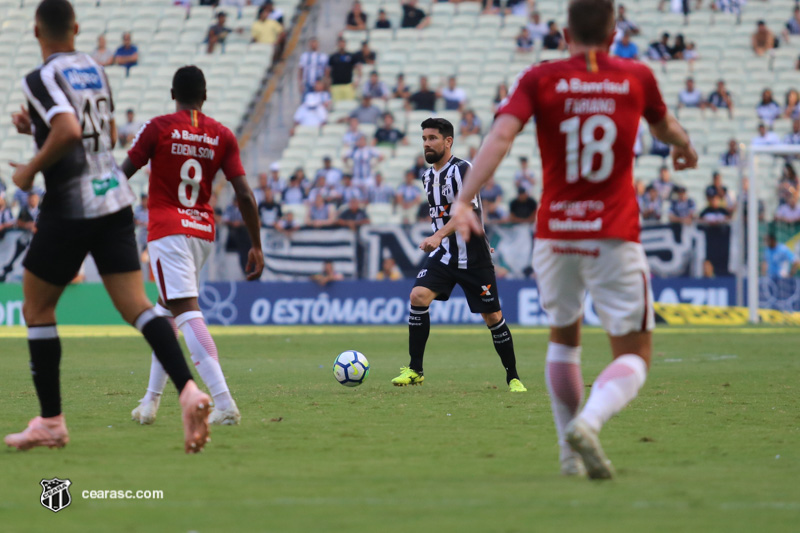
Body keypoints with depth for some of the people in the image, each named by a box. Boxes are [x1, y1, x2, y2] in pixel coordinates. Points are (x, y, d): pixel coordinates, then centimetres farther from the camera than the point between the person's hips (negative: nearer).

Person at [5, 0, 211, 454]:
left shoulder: (40, 80, -12)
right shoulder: (97, 70, 12)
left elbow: (69, 132, -28)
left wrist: (31, 170, -12)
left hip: (70, 208, -6)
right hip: (116, 199, 6)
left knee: (37, 309, 11)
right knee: (136, 306, -1)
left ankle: (51, 422, 12)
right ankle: (188, 388, -24)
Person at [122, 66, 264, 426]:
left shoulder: (158, 128, -5)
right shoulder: (222, 136, 5)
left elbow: (121, 176, -2)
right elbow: (245, 195, 0)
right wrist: (256, 247, 5)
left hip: (167, 230, -5)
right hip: (204, 231, 5)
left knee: (187, 312, -14)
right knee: (165, 313, 21)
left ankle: (224, 404, -27)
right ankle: (151, 401, 23)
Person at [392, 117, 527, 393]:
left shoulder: (462, 169, -13)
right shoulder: (428, 176, 11)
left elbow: (467, 208, -27)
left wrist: (439, 235, -37)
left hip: (473, 257, -6)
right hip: (443, 254, 6)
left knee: (493, 317, -1)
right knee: (418, 295, -18)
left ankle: (513, 378, 16)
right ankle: (415, 370, -12)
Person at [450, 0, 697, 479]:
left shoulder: (540, 79, 0)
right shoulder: (637, 77, 4)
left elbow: (500, 137, -16)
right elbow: (666, 128, 25)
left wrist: (464, 201, -23)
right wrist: (685, 148, 48)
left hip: (554, 235, 2)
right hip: (615, 237, -2)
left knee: (564, 337, 26)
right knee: (634, 357, 3)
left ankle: (570, 451, 25)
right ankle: (589, 422, -27)